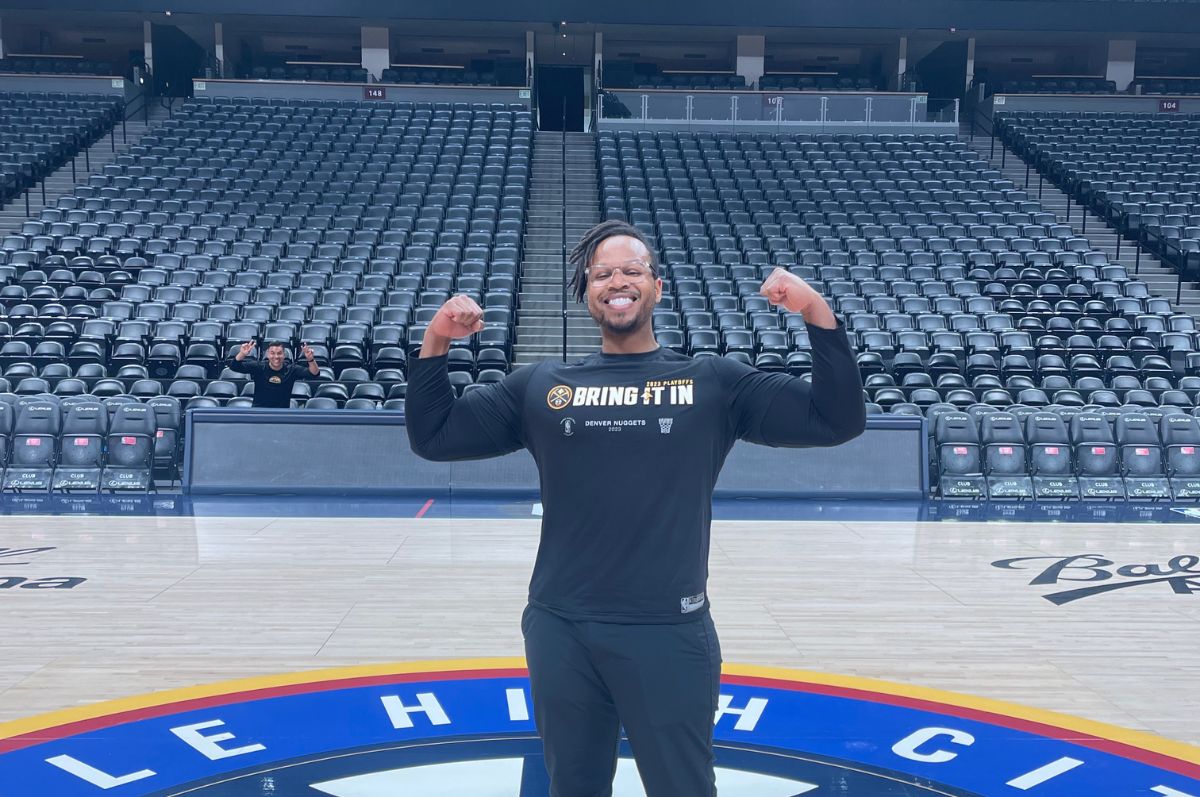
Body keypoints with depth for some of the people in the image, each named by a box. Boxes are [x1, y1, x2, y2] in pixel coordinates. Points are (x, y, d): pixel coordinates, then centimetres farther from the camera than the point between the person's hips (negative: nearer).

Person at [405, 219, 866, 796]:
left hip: (671, 634, -1)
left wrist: (816, 313, -10)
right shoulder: (540, 385, 7)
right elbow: (432, 437, 9)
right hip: (560, 632, 2)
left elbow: (838, 421, 1)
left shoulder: (715, 383, 4)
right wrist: (436, 341, -4)